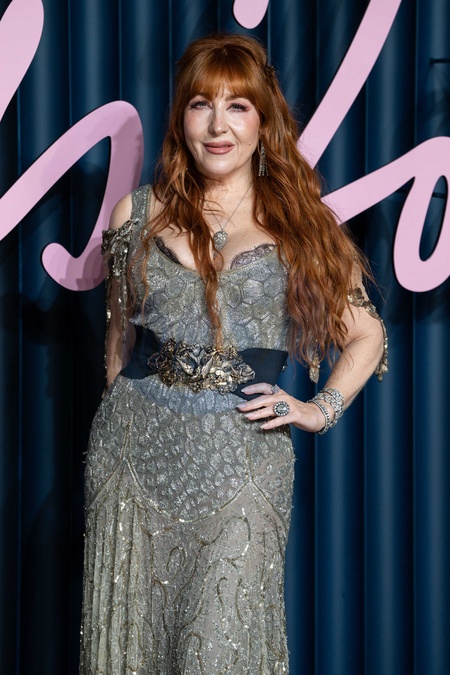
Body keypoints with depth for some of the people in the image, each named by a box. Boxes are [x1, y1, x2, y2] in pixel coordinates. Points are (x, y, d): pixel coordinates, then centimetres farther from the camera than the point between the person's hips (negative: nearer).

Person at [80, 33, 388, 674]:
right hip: (135, 450, 2)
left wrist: (321, 409, 1)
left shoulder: (302, 225, 3)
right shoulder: (140, 213, 6)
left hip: (243, 458, -1)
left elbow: (366, 335, 12)